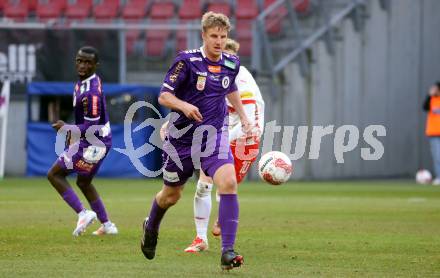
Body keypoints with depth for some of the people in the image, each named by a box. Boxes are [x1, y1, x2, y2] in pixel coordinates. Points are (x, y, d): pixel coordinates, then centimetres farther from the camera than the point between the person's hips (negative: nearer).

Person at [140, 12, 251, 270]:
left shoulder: (231, 63, 2)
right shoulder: (187, 61, -13)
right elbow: (164, 96, -12)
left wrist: (243, 116, 18)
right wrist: (184, 105, -31)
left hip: (215, 136, 2)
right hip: (182, 137, -2)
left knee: (228, 183, -24)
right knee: (171, 195, 15)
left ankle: (228, 252, -24)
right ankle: (151, 227, 51)